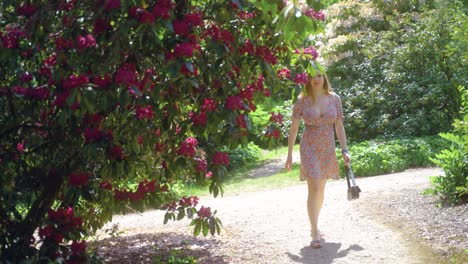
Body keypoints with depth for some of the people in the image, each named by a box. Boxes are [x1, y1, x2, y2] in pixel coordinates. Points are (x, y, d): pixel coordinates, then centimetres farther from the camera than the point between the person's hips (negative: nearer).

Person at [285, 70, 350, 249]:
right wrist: (289, 155, -1)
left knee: (320, 189, 13)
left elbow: (339, 127, 5)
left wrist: (344, 150, 0)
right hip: (309, 148, -3)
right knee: (314, 188, -14)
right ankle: (315, 234, -12)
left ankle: (314, 226, 30)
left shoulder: (334, 99, 1)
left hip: (328, 149, 4)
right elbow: (294, 128, -1)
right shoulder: (302, 100, -6)